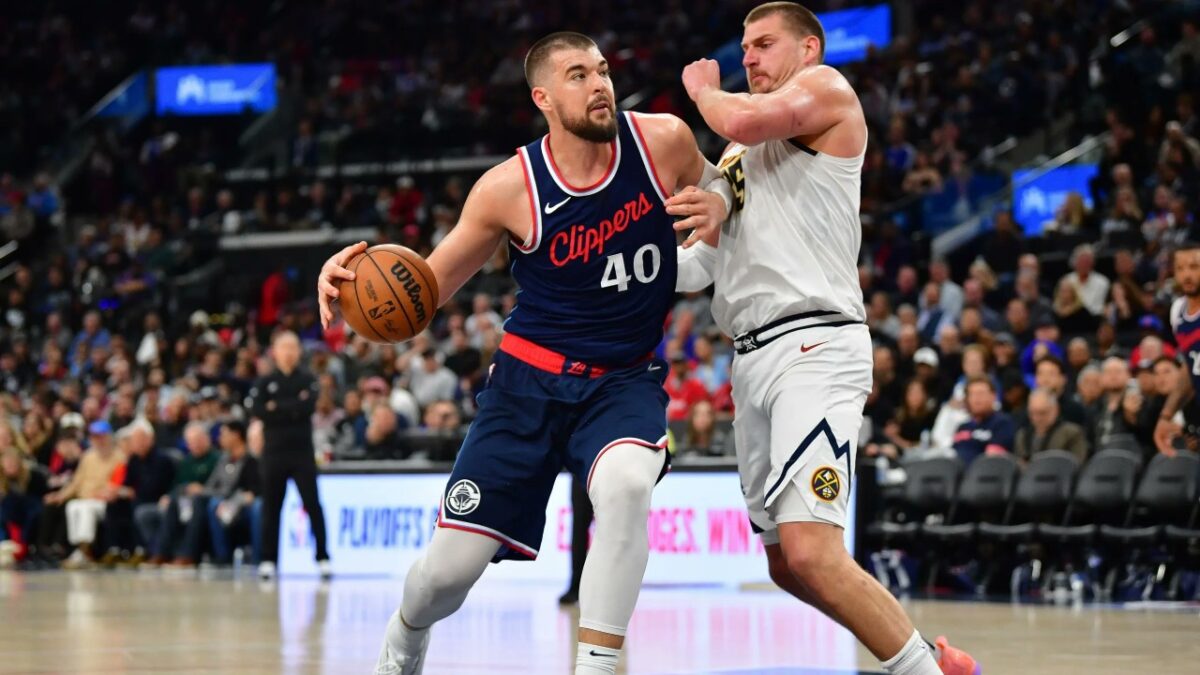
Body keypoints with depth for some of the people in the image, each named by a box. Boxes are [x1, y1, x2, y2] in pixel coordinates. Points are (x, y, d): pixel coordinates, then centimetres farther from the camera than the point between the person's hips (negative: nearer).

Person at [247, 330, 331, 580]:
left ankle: (323, 557, -6)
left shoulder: (307, 380, 6)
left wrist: (278, 408, -12)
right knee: (271, 506, 5)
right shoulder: (265, 383, 7)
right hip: (274, 452, 1)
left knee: (313, 504, -7)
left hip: (302, 452, -1)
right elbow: (256, 409, -9)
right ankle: (268, 560, 12)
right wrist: (294, 408, -14)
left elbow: (309, 405, -11)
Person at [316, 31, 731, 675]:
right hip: (531, 378, 0)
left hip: (625, 381, 0)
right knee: (450, 565, 0)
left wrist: (716, 205, -13)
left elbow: (714, 187, 13)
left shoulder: (663, 140, -10)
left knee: (625, 483, -37)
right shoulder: (510, 187, -13)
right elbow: (428, 285, -2)